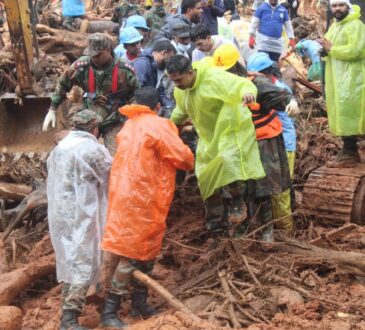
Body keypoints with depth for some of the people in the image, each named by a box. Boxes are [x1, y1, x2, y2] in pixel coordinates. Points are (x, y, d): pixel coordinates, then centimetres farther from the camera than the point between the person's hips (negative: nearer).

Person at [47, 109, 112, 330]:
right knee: (84, 264, -7)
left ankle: (69, 307, 27)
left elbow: (52, 173, 14)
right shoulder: (94, 149, -11)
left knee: (69, 261, 18)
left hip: (59, 214, 8)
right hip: (82, 214, -8)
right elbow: (112, 177, -5)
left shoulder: (59, 148, 12)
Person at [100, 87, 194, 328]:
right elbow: (183, 156, -8)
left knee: (146, 251, 16)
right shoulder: (157, 125, -8)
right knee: (131, 254, -6)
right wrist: (191, 164, 15)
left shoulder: (129, 126, 15)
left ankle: (140, 304, 24)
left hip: (127, 196, 8)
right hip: (141, 199, -8)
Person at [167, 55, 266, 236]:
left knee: (229, 160, -37)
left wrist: (248, 92, -55)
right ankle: (216, 225, 27)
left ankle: (236, 203, -12)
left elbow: (242, 84, -35)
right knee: (209, 180, 11)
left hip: (232, 131, -8)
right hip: (209, 138, 8)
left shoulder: (214, 78, -26)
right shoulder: (180, 91, 0)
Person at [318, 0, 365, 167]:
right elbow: (331, 49, 23)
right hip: (336, 78, 9)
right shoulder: (335, 25, 18)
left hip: (350, 79, -9)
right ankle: (350, 151, 18)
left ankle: (349, 154, -5)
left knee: (347, 115, -9)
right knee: (341, 114, 11)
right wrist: (324, 48, -1)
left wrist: (332, 48, -17)